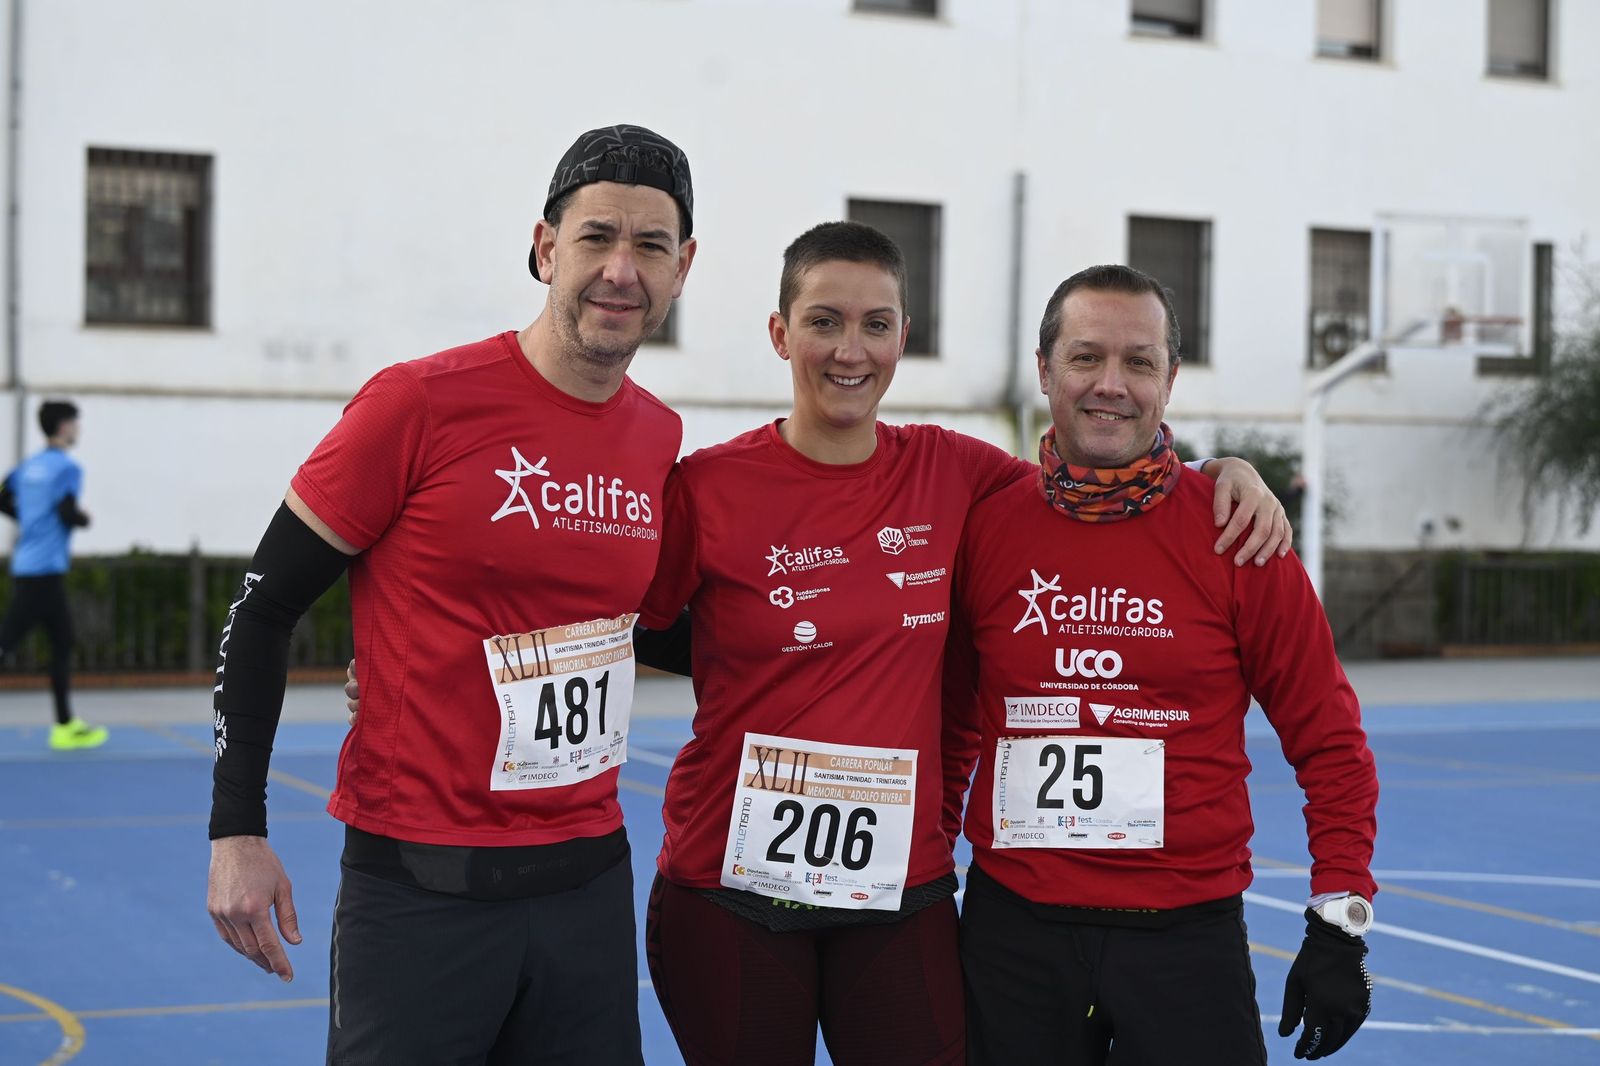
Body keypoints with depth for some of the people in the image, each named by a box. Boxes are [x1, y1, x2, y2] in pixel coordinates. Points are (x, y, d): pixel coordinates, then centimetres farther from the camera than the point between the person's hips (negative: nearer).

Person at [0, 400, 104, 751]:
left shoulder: (29, 466, 12)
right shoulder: (67, 467, -11)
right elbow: (68, 512, -19)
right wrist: (84, 519, 1)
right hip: (45, 569, -9)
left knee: (63, 642, 15)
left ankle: (66, 726, 19)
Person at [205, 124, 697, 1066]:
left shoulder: (659, 439, 5)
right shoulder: (421, 404, -12)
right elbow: (263, 609, -6)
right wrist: (237, 829, -10)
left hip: (589, 878, 5)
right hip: (421, 884, -5)